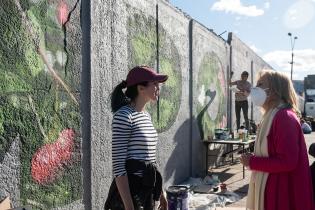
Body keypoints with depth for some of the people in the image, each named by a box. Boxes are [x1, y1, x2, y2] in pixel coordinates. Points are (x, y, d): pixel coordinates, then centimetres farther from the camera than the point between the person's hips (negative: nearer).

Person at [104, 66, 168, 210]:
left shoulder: (146, 116, 10)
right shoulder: (123, 116, -16)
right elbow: (118, 165, -19)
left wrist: (160, 193, 17)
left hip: (148, 187, 8)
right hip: (129, 189, -8)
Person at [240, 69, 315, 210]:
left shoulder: (284, 117, -18)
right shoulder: (272, 116, 12)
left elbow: (287, 162, -24)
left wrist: (252, 162, -17)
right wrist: (253, 159, 4)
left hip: (282, 191, -9)